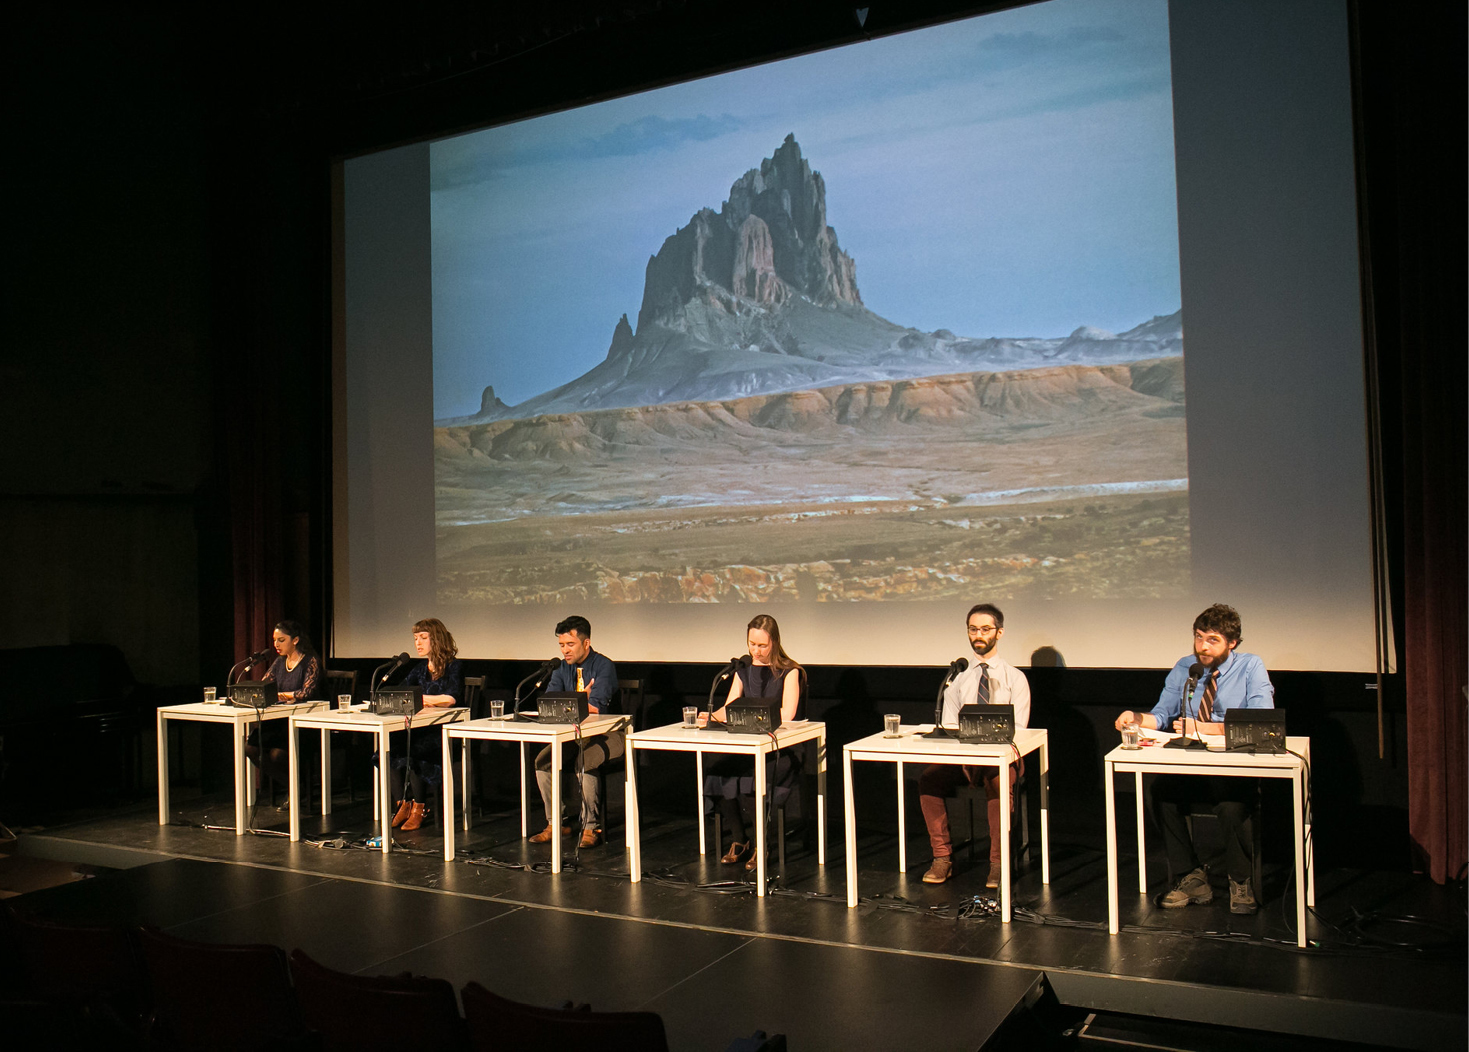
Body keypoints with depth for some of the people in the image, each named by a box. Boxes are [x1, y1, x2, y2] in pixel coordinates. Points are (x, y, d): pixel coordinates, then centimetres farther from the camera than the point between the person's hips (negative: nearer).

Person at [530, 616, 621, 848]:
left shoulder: (603, 666, -13)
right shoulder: (562, 668, 7)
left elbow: (596, 706, -24)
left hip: (604, 735, -6)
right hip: (573, 734, 6)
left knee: (584, 763, -33)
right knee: (542, 761, -15)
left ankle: (590, 828, -17)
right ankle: (555, 823, -1)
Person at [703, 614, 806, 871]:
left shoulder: (789, 672, -3)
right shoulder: (744, 670, 14)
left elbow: (786, 715, -14)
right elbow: (728, 710, 7)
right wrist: (710, 716, -14)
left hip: (782, 750, -5)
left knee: (755, 781, -33)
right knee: (716, 774, -23)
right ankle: (738, 840, -2)